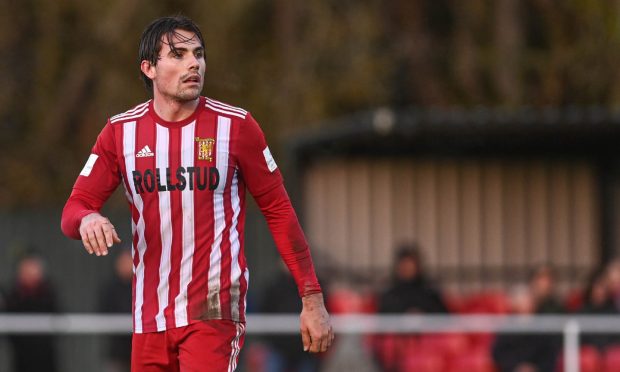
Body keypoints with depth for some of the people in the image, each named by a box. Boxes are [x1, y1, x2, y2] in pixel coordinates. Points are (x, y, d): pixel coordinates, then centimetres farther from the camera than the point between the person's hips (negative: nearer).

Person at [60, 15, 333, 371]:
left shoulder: (235, 125, -2)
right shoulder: (121, 131, 5)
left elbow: (279, 210, 2)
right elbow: (75, 207, 4)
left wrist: (312, 299, -2)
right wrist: (86, 219, -22)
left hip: (215, 313, -4)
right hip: (149, 316, 4)